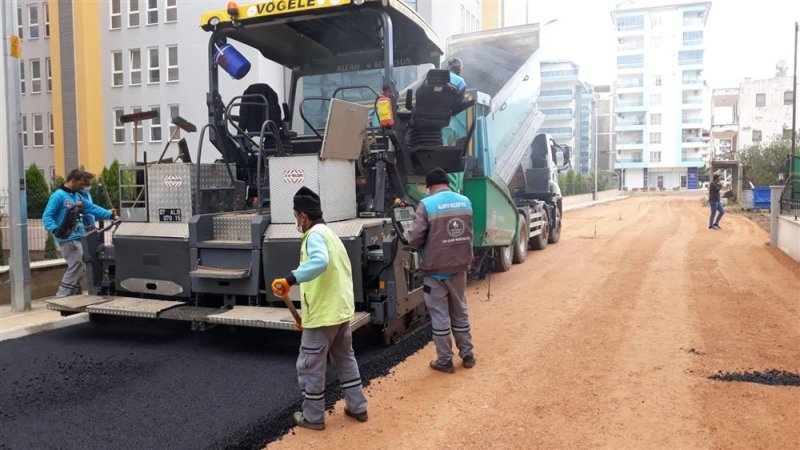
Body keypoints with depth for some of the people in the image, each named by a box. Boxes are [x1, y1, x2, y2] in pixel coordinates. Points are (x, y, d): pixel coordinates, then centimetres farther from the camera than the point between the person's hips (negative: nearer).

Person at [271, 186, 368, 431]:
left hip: (322, 314, -9)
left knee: (310, 366, 5)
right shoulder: (329, 233, 15)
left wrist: (290, 279, -40)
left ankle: (313, 417, 17)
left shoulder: (315, 234, -14)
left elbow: (320, 262, -35)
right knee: (345, 359, 20)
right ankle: (357, 407, 28)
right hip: (341, 310, 9)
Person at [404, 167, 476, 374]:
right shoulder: (465, 202, 3)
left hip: (436, 269, -5)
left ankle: (445, 361, 15)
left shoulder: (427, 204, -15)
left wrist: (408, 233, 4)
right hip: (460, 266, 5)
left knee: (440, 315, 6)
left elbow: (414, 238, -18)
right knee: (460, 311, 18)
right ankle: (467, 354, 27)